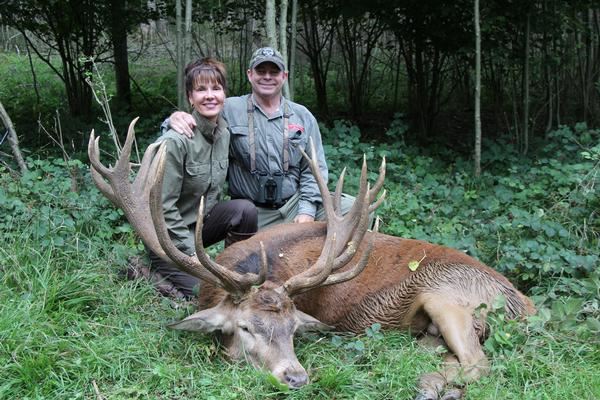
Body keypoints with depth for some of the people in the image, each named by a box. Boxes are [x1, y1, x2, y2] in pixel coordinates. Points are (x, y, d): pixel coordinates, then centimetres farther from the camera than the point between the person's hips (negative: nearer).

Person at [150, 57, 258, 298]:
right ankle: (152, 270, 5)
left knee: (245, 209, -19)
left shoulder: (224, 133, 0)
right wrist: (193, 254, -18)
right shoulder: (175, 141, -22)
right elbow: (164, 208, -19)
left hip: (201, 221, 6)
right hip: (167, 237, -6)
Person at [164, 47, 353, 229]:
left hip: (294, 204, 2)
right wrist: (177, 118, -26)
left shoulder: (303, 116, 8)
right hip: (252, 213, -2)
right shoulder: (229, 110, 0)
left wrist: (307, 210, -5)